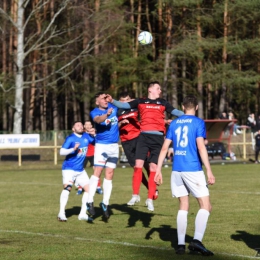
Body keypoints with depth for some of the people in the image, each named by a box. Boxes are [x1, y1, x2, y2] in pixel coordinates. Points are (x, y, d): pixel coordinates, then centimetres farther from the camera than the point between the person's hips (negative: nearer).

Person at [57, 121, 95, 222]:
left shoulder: (86, 137, 5)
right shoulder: (70, 138, -12)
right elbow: (62, 151, -20)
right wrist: (73, 149, -35)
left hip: (80, 170, 7)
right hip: (69, 169, -7)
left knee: (88, 188, 2)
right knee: (67, 187, -23)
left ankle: (82, 214, 11)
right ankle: (61, 213, -23)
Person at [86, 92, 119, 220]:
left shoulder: (113, 107, 5)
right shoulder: (95, 112, -8)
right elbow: (97, 119, -31)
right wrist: (106, 115, -50)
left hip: (114, 146, 5)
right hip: (101, 145, -5)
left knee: (109, 174, 7)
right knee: (97, 171, -17)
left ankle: (105, 203, 12)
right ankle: (90, 202, -20)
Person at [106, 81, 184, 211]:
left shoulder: (163, 103, 15)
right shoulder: (140, 102, 10)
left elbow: (175, 111, 9)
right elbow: (124, 105, 3)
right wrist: (112, 101, -12)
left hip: (158, 137, 1)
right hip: (144, 136, -1)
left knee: (153, 168, 1)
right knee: (138, 165, -10)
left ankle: (150, 198, 6)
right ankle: (135, 195, 0)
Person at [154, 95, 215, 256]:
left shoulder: (174, 123, 12)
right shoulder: (198, 123, -3)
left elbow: (164, 148, 9)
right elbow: (201, 147, -12)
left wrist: (159, 170, 13)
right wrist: (209, 171, -13)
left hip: (177, 170, 5)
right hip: (193, 169, -5)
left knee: (183, 207, 13)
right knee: (206, 206, -1)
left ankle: (181, 244, 8)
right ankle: (197, 240, -17)